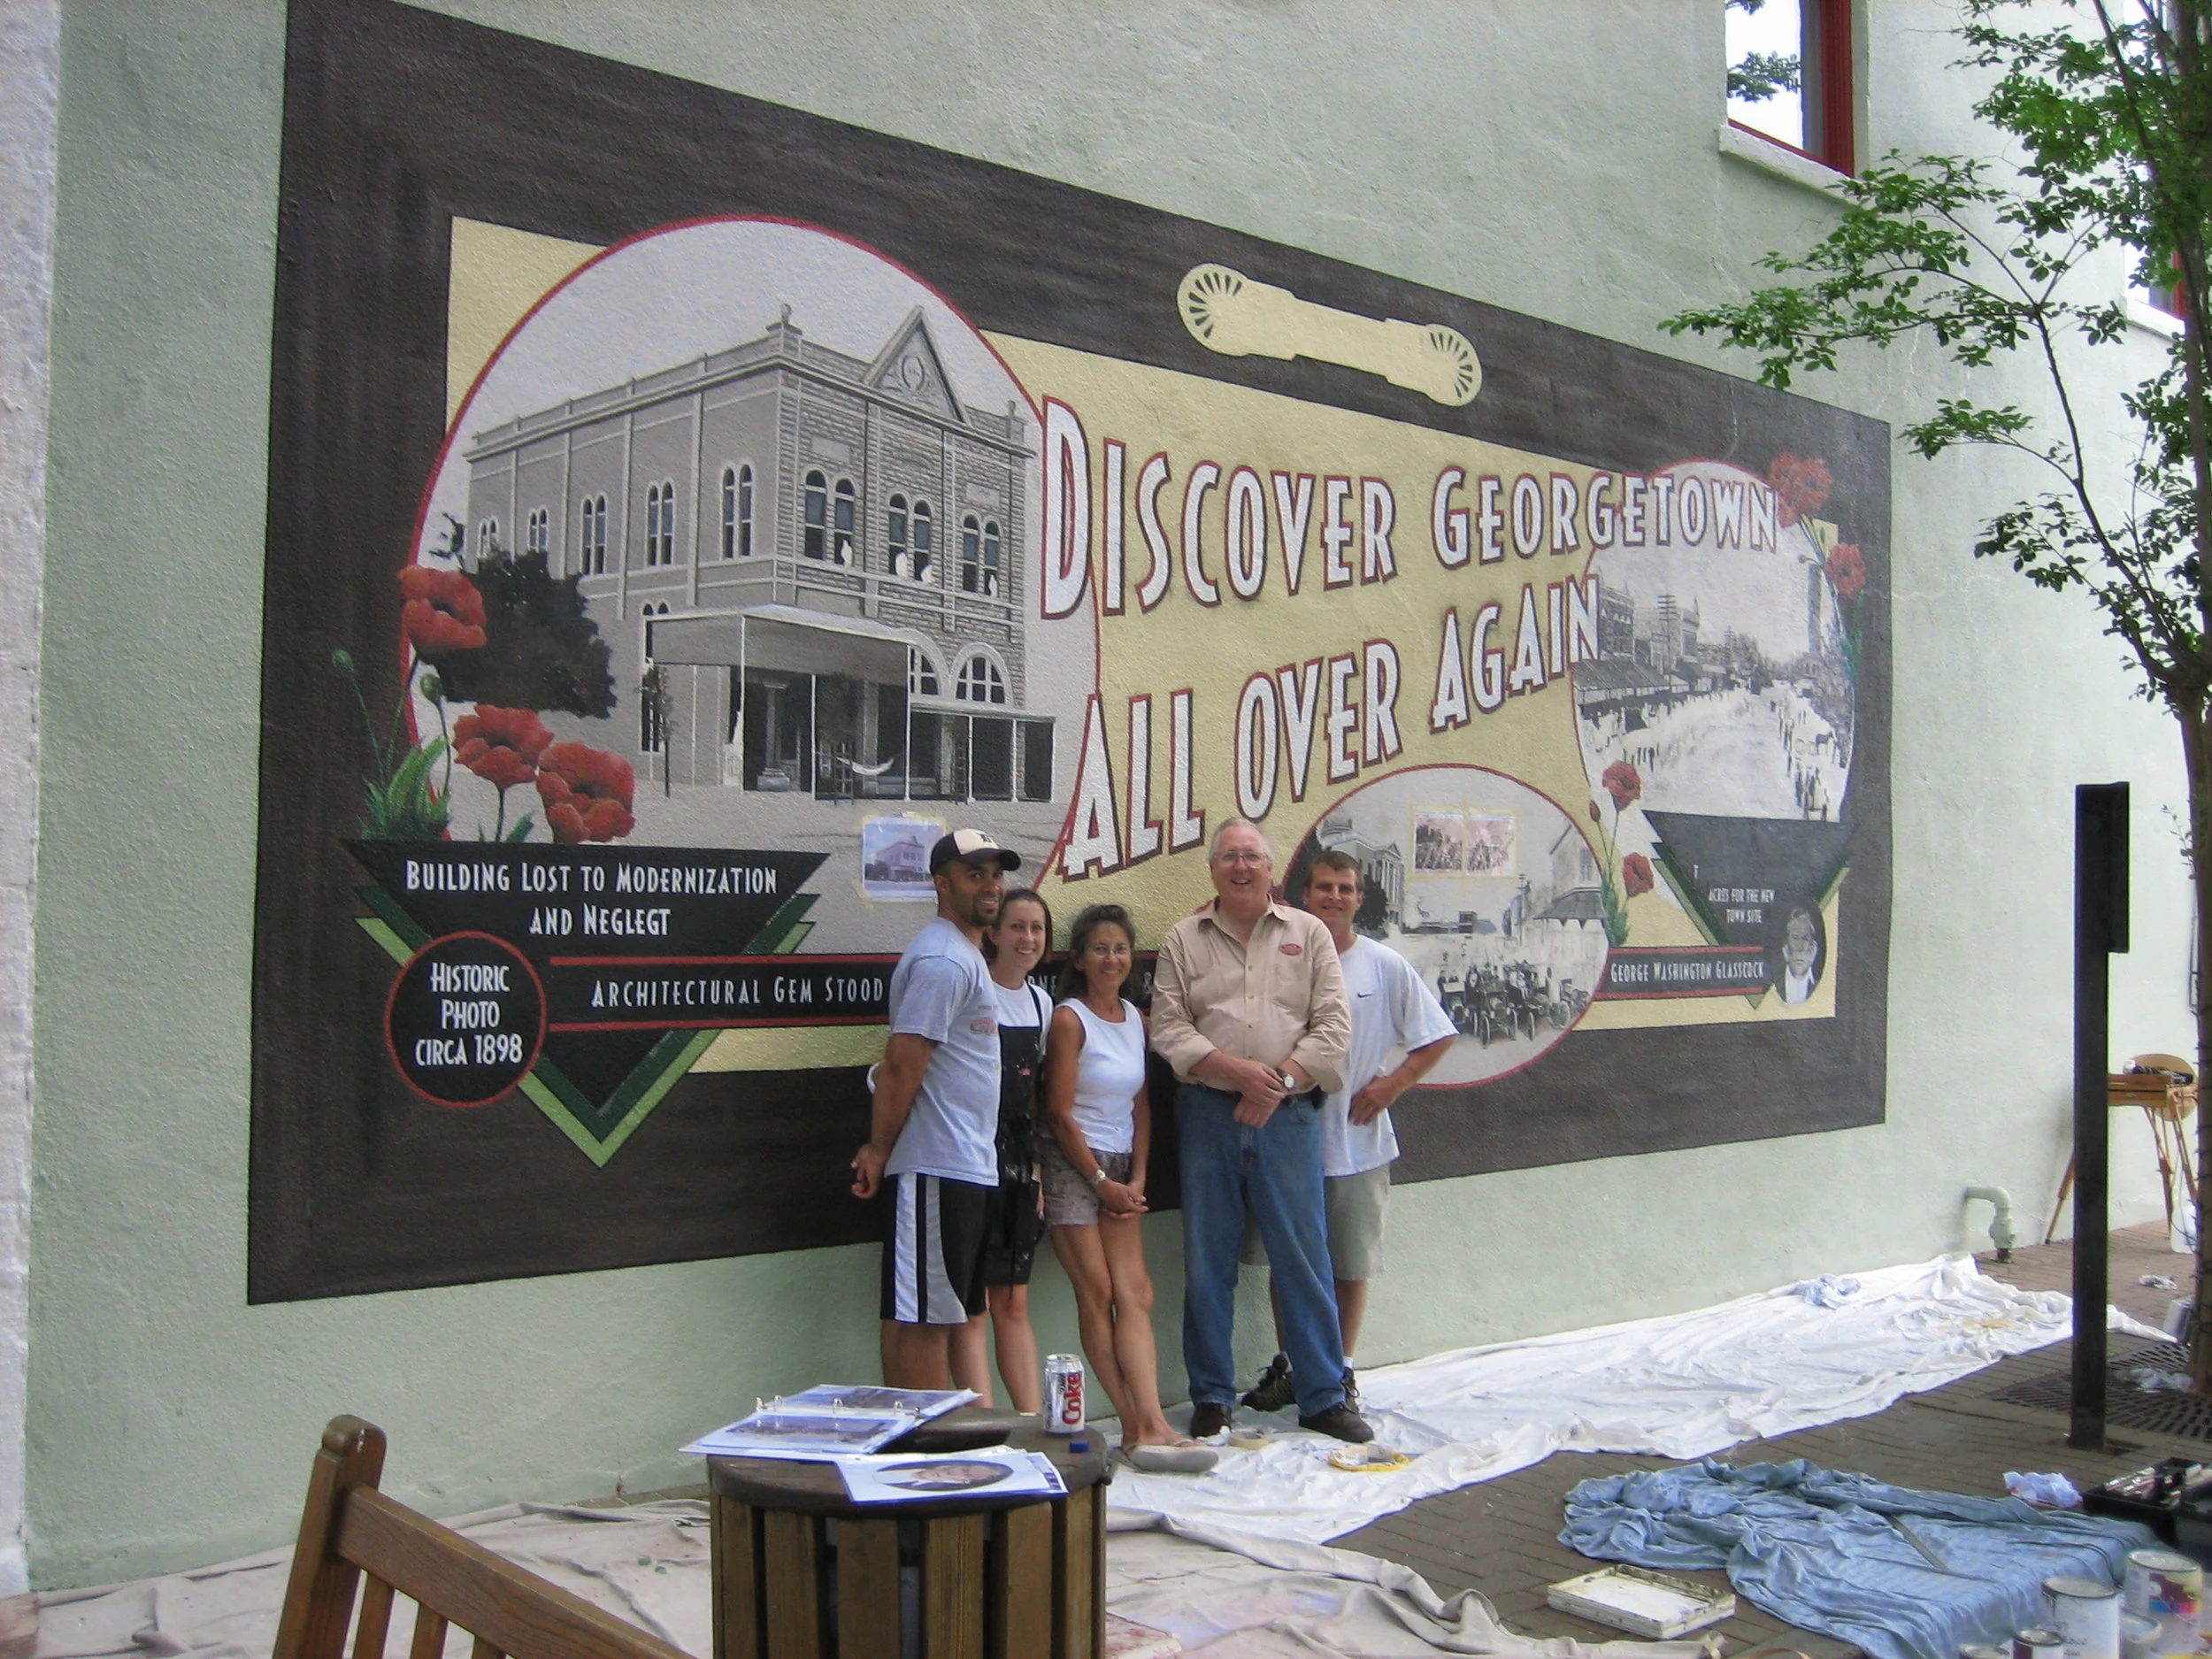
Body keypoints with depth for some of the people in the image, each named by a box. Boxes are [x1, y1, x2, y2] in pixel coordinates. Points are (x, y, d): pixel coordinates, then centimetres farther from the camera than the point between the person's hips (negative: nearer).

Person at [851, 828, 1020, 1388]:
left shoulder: (965, 954, 19)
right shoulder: (942, 960, -15)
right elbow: (901, 1065, -19)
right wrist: (879, 1151, -11)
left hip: (964, 1168, 10)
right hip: (938, 1171, -10)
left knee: (933, 1315, 13)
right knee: (924, 1317, -3)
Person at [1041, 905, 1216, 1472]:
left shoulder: (1136, 1018, 10)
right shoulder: (1070, 1018, -9)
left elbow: (1140, 1106, 13)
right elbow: (1060, 1115, -11)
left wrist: (1136, 1179, 3)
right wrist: (1102, 1181, -7)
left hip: (1120, 1171, 6)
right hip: (1072, 1166, -6)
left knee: (1135, 1294, -5)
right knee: (1097, 1293, -8)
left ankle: (1146, 1426, -10)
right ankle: (1141, 1425, -6)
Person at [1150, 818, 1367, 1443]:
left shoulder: (1308, 934, 8)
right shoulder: (1184, 940, 8)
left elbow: (1334, 1026, 1)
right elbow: (1168, 1027, 0)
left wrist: (1280, 1081, -11)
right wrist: (1235, 1068, -14)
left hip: (1288, 1116, 0)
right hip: (1208, 1115, 1)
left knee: (1304, 1256, 2)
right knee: (1207, 1261, 5)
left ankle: (1323, 1396, 13)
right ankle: (1211, 1397, 17)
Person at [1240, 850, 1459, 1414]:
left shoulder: (1385, 966, 0)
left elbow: (1438, 1036, 5)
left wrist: (1393, 1082, -4)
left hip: (1357, 1140, 0)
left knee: (1352, 1265, 7)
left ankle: (1342, 1373, 22)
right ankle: (1287, 1367, 25)